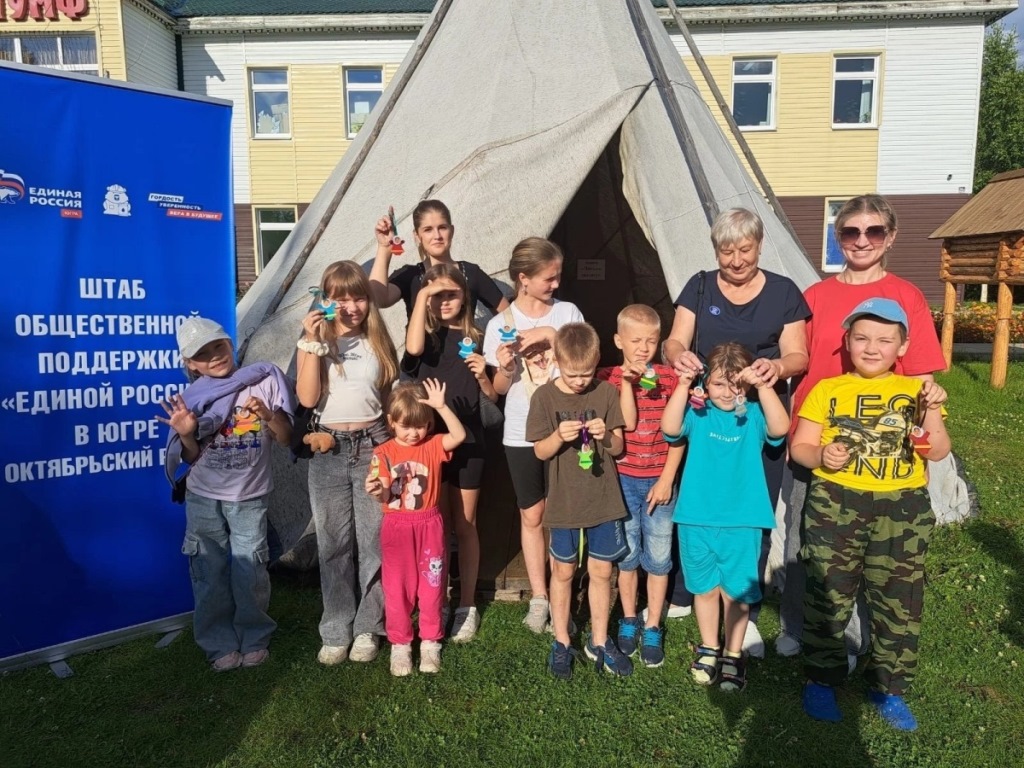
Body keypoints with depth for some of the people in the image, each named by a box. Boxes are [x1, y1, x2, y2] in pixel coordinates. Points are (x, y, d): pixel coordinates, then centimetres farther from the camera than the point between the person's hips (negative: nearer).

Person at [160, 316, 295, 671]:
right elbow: (192, 458, 2)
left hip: (250, 497, -1)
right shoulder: (194, 397, -3)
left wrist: (268, 415, -22)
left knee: (249, 574, 4)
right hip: (203, 498, 2)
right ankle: (220, 644, 25)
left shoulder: (264, 380, -6)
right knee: (210, 574, 9)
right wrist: (186, 434, -18)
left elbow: (286, 438, -3)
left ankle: (254, 639, 24)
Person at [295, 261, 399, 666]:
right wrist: (313, 343, -17)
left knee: (375, 541, 4)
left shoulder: (378, 340, 5)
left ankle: (367, 628, 19)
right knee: (334, 544, 7)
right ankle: (336, 632, 19)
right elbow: (307, 398, -12)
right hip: (328, 451, -1)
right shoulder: (313, 340, 0)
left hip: (374, 447, 1)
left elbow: (391, 395, 10)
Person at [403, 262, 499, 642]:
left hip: (467, 439, 1)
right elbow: (413, 349, -25)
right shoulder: (426, 334, 1)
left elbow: (493, 395, 8)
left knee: (465, 526, 10)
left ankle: (467, 605, 23)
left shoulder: (475, 338, 5)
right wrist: (422, 297, -19)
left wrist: (482, 375, -13)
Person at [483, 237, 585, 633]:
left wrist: (551, 335, -16)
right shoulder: (500, 324, -2)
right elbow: (500, 389, 4)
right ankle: (539, 597, 23)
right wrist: (504, 367, -18)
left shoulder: (567, 313, -1)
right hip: (521, 434, 1)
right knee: (532, 515, 10)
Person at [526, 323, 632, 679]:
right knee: (563, 571, 12)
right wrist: (559, 436, -25)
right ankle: (561, 642, 29)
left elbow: (618, 448, -2)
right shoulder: (545, 396, -8)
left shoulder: (607, 393, -5)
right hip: (564, 502, -1)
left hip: (604, 500, 1)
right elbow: (540, 451, -5)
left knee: (601, 571, 12)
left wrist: (606, 435, -23)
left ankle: (599, 642, 30)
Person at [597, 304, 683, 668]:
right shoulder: (609, 378, -3)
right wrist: (628, 383, -20)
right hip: (622, 479, 0)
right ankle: (628, 619, 30)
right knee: (627, 553, 11)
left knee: (658, 556, 7)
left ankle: (653, 627, 23)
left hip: (660, 480, 0)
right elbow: (627, 424, -13)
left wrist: (667, 479, -7)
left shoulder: (669, 378, -2)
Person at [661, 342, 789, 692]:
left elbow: (780, 429, -22)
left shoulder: (753, 415, -3)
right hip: (697, 519, 1)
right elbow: (670, 427, -21)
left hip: (742, 521, 0)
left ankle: (733, 654, 32)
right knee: (705, 587, 16)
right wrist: (684, 383, -25)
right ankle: (709, 648, 36)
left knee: (736, 591, 11)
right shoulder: (697, 413, -4)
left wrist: (764, 386, -26)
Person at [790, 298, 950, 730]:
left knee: (899, 604, 10)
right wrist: (821, 456, -18)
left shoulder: (916, 391, 6)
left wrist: (932, 412, -15)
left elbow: (938, 453, 0)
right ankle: (821, 680, 23)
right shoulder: (827, 390, 3)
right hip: (835, 507, -1)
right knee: (828, 598, 6)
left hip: (903, 511, 2)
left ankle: (888, 688, 27)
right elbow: (799, 446, 2)